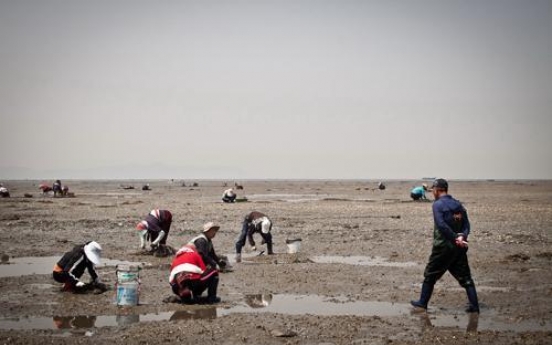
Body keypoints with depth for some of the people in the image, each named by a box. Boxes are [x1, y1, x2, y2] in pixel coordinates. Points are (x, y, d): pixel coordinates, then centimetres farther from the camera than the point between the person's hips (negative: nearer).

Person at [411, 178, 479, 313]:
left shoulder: (438, 204, -9)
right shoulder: (458, 204, 11)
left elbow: (442, 225, -21)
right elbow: (466, 224, 2)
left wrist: (455, 238, -20)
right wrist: (462, 236, -13)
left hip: (443, 247, -5)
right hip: (459, 248, 5)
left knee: (430, 275, 10)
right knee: (465, 277, 7)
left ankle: (423, 302, 18)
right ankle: (474, 305, 1)